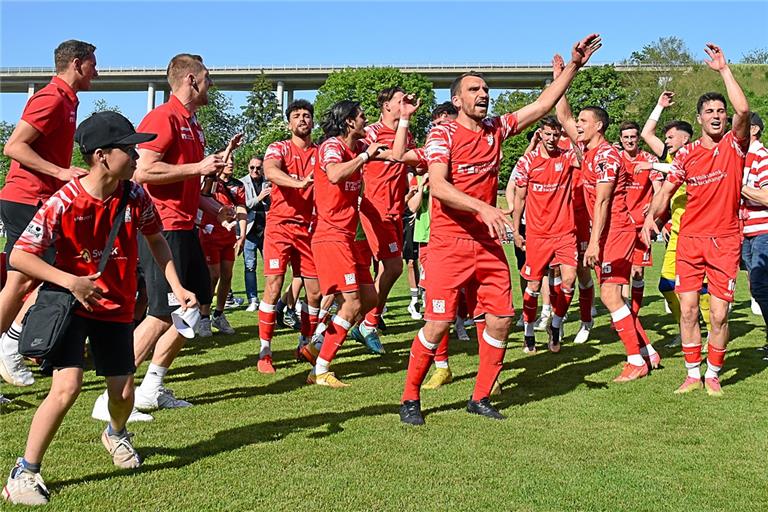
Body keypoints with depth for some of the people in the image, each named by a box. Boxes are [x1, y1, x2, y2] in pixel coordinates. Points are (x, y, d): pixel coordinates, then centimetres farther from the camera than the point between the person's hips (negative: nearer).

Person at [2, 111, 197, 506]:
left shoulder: (134, 196, -9)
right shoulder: (64, 202, -21)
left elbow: (156, 240, 9)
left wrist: (177, 287, 0)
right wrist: (70, 281, -28)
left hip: (117, 307, 4)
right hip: (72, 304, -4)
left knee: (123, 392, 7)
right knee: (67, 386, -19)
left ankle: (115, 434, 43)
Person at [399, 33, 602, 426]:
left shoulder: (496, 129, 11)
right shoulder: (443, 135, -6)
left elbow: (543, 105, 15)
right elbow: (438, 186, -20)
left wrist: (573, 65, 9)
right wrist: (483, 207, -31)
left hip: (488, 243, 6)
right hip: (449, 244, -6)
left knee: (501, 319, 2)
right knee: (438, 323, -8)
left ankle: (480, 398, 17)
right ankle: (410, 399, 8)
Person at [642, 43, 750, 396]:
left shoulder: (735, 145, -1)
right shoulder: (687, 154, 5)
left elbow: (743, 110, -18)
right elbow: (667, 188, 10)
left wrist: (723, 69, -15)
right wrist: (651, 216, -7)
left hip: (725, 241, -2)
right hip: (689, 238, 2)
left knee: (719, 314, -2)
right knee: (687, 310, 1)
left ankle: (713, 375, 15)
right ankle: (692, 374, 15)